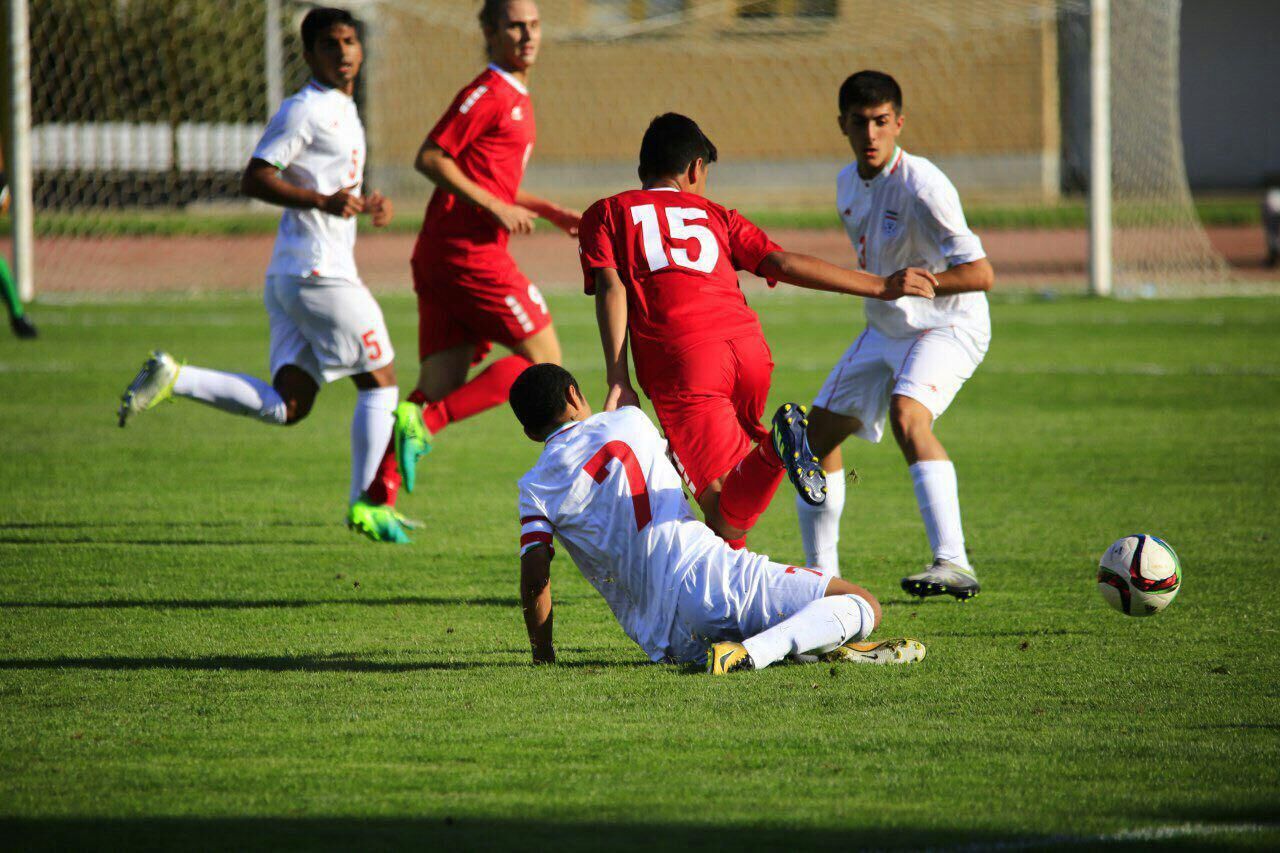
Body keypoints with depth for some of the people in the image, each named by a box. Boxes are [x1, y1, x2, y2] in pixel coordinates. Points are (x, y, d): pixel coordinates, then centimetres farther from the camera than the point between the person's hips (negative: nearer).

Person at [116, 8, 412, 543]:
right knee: (379, 380, 0)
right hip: (320, 274, -9)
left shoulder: (342, 113, 20)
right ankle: (363, 505, 5)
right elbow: (254, 180, -15)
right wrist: (324, 201, -22)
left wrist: (365, 206, 14)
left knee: (286, 407, 4)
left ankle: (174, 379, 0)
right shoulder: (305, 110, -9)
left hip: (289, 278, 9)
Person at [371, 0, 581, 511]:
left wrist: (550, 212, 23)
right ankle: (424, 422, -13)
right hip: (467, 252, -9)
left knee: (442, 388, 3)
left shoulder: (516, 98, 22)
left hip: (440, 257, 9)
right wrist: (496, 208, -17)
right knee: (544, 362, -7)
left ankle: (377, 497, -3)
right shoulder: (487, 94, -9)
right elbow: (429, 158, -15)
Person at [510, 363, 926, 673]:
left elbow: (534, 577, -1)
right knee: (863, 606, -5)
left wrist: (543, 656, 11)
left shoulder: (536, 489, 9)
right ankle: (753, 651, -31)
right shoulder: (629, 422, 13)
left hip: (665, 640, 1)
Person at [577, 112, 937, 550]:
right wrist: (880, 287, 14)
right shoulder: (714, 215, 24)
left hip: (678, 357, -4)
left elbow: (611, 289, 5)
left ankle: (775, 448, -37)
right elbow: (784, 264, 14)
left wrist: (618, 382, -3)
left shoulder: (604, 214, 20)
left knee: (723, 513, -10)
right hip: (748, 344, 4)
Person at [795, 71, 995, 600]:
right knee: (817, 432, 8)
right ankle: (820, 572, 23)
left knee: (907, 416, -34)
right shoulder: (848, 184, 4)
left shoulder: (920, 186, -22)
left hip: (947, 328, -9)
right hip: (884, 330, 9)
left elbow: (980, 274, -28)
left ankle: (953, 563, -42)